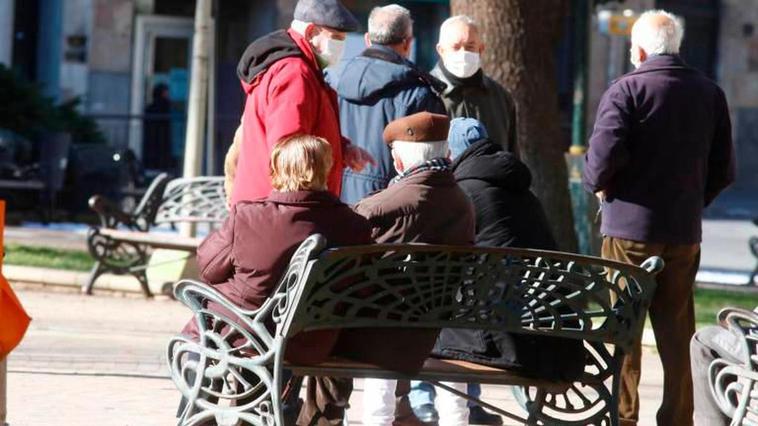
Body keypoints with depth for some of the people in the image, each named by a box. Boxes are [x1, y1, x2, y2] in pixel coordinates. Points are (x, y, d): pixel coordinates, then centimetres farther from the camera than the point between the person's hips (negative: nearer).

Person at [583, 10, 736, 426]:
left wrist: (598, 184, -1)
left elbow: (605, 153, -20)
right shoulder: (709, 93, 7)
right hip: (685, 231, 4)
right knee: (676, 331, 11)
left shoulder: (626, 90, -9)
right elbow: (724, 168, 9)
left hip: (629, 225, -4)